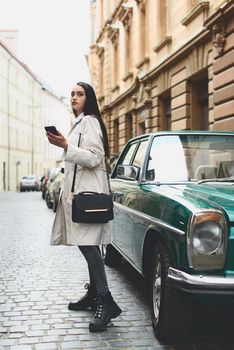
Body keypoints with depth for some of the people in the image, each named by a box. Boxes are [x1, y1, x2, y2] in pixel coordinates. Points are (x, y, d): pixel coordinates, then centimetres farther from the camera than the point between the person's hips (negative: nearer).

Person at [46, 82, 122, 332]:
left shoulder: (89, 121, -7)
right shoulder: (81, 123, 24)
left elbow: (94, 158, -18)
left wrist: (65, 146, -27)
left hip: (88, 191, -10)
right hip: (80, 190, 10)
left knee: (86, 243, -19)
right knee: (88, 244, 10)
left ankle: (106, 302, -23)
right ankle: (94, 295, 16)